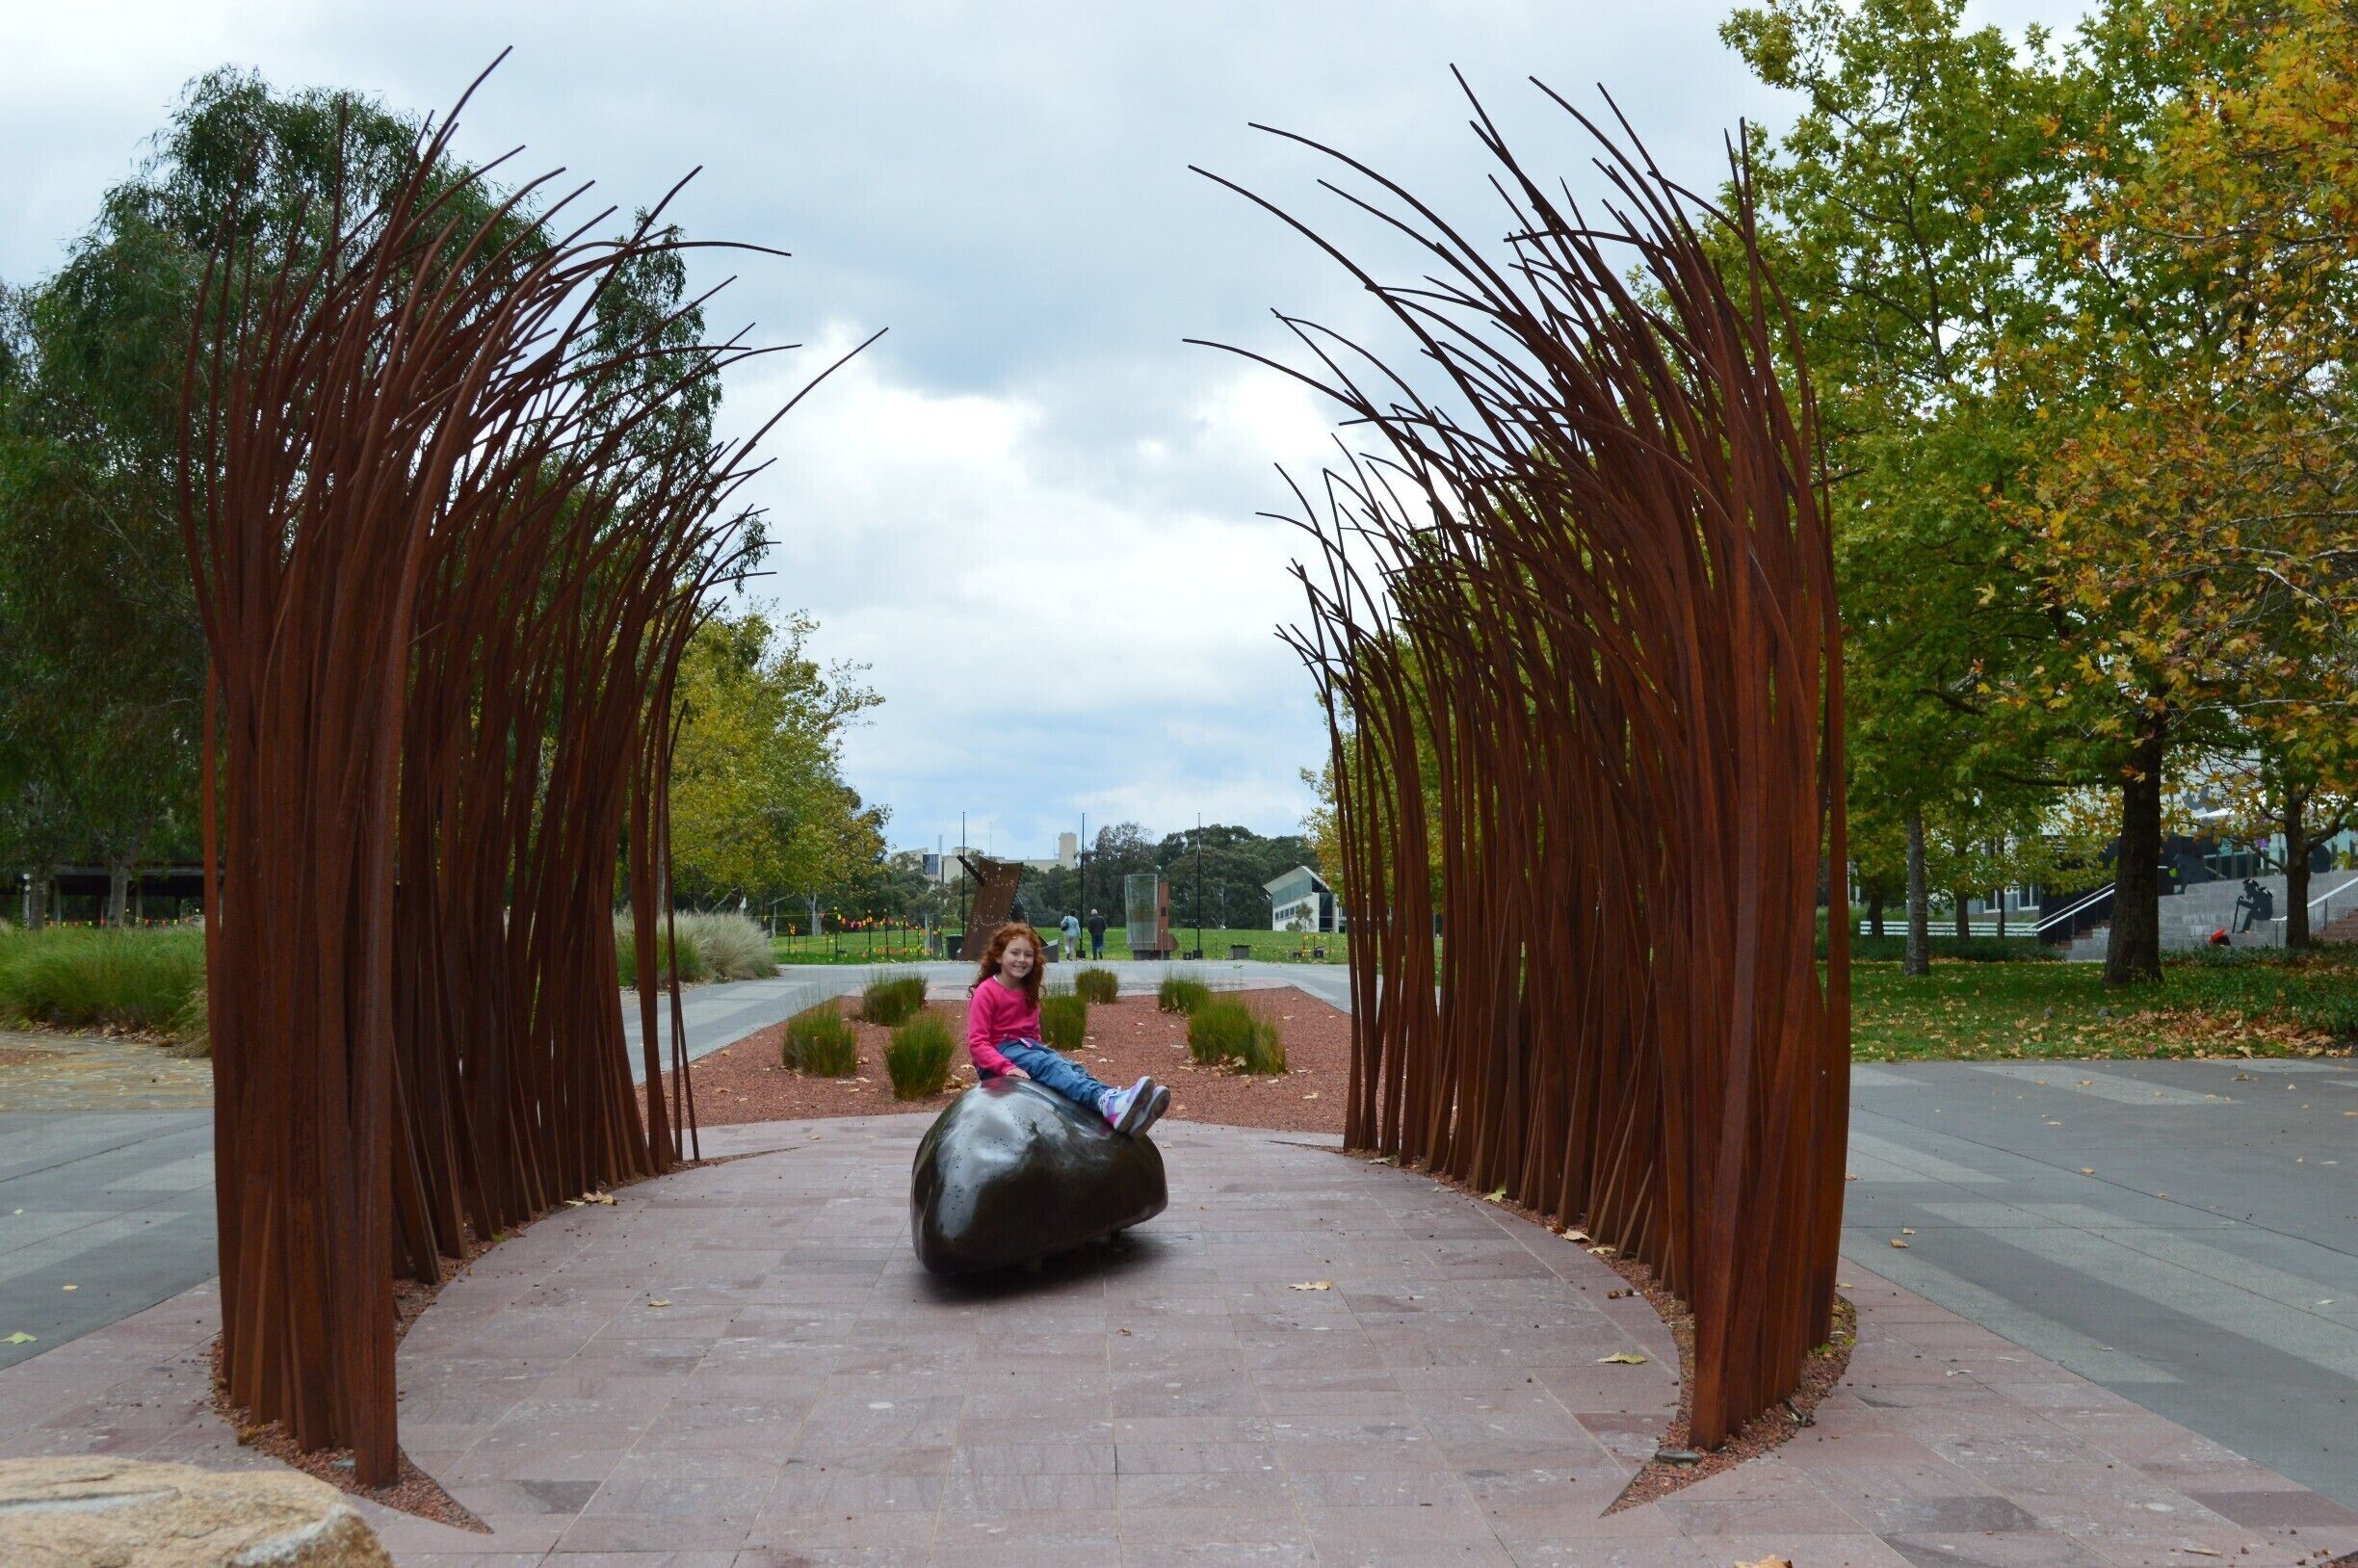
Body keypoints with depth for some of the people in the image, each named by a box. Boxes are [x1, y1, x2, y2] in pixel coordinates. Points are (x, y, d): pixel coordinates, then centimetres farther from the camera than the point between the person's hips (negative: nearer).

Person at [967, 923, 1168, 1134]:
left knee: (1070, 1067, -22)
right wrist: (1006, 1068, -28)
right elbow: (976, 1043, -16)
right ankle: (1107, 1102, -58)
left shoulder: (1028, 992, 14)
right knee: (1049, 1065, -32)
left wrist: (1040, 1052, 3)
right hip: (999, 1052, -7)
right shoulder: (986, 992, -9)